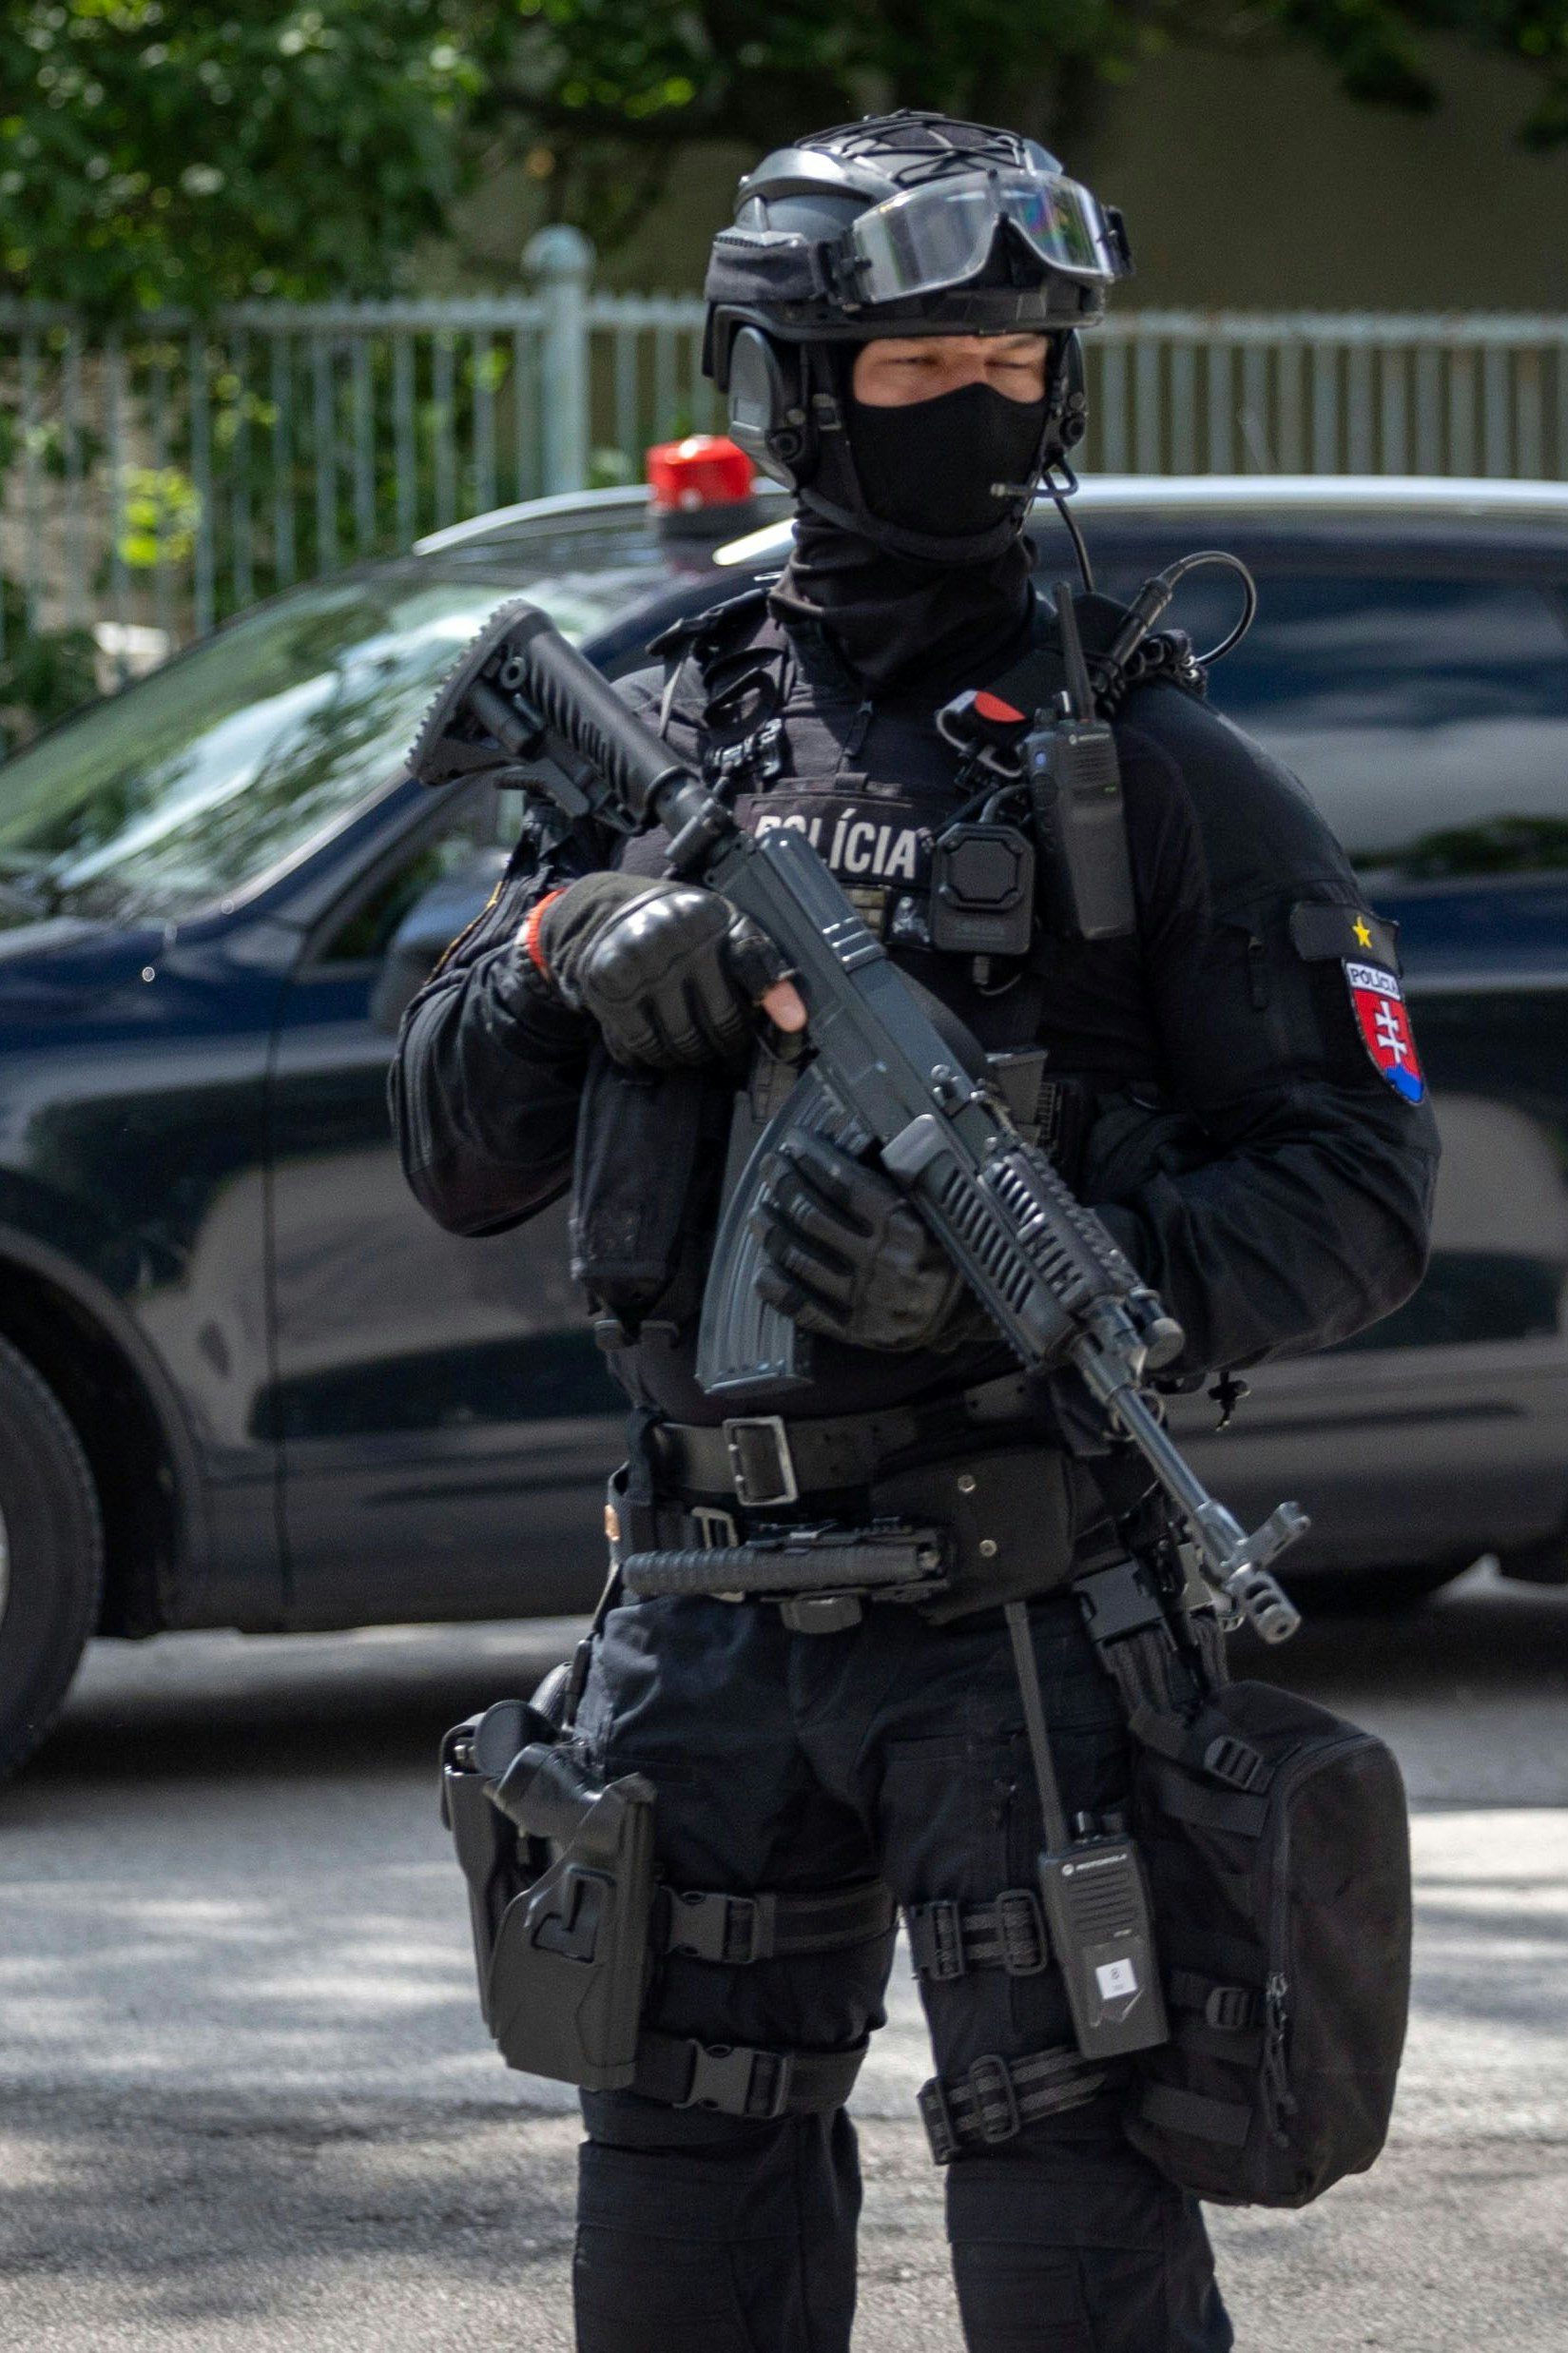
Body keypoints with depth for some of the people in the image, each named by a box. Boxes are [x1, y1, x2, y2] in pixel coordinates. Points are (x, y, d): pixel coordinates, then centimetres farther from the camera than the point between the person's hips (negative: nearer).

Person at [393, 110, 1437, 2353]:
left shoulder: (1157, 771, -2)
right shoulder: (659, 741, 9)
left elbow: (1354, 1197, -7)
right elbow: (459, 1160, 11)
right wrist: (564, 944, -10)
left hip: (1020, 1614, -4)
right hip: (713, 1632, 4)